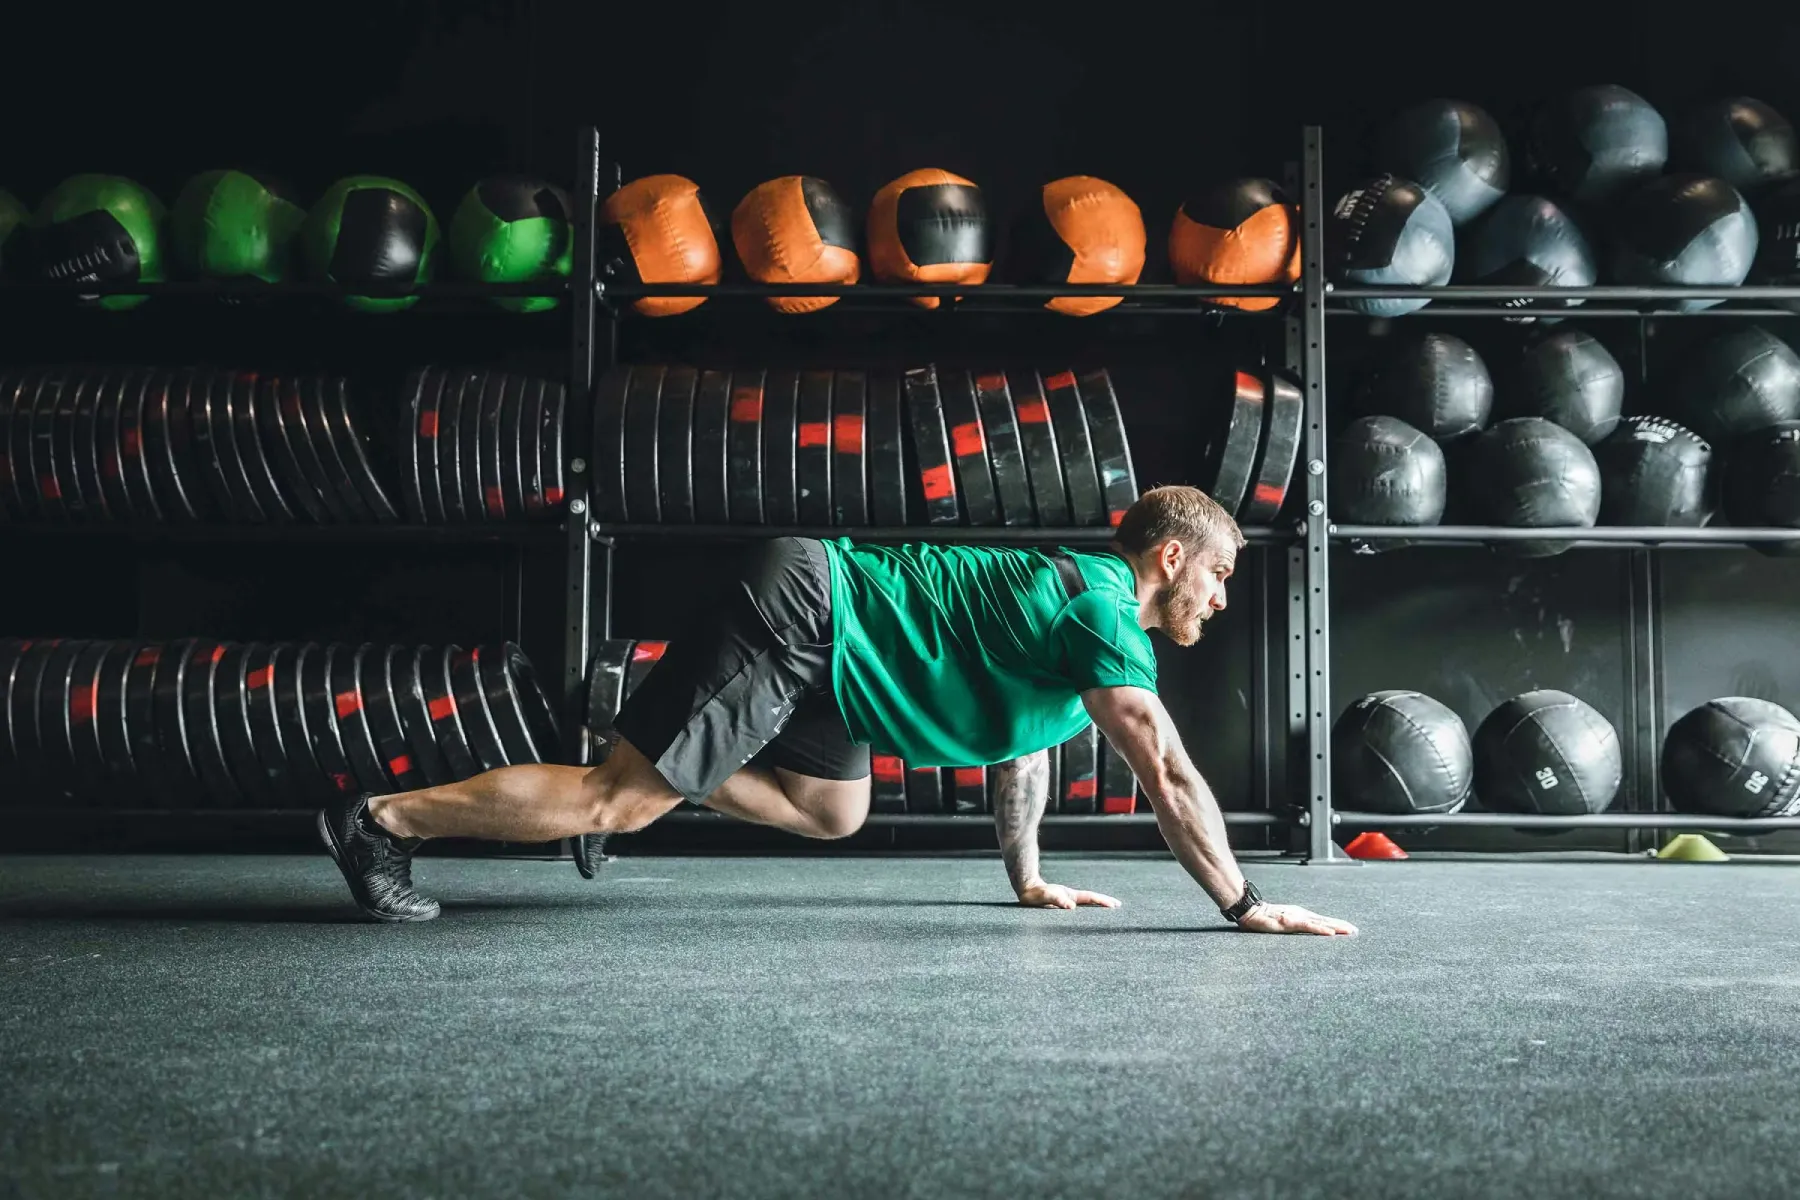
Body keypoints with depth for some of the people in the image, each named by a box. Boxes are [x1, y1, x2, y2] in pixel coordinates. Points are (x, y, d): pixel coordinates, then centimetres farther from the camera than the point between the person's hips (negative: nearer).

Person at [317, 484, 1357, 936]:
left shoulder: (1074, 593, 18)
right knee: (620, 800, -8)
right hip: (802, 616, -10)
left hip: (819, 636, 10)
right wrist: (1245, 906, -13)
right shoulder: (1105, 610, -12)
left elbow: (1022, 734, 28)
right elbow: (1168, 773, -18)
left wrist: (1029, 879, 28)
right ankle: (385, 819, -2)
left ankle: (640, 752, 22)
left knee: (833, 813, 19)